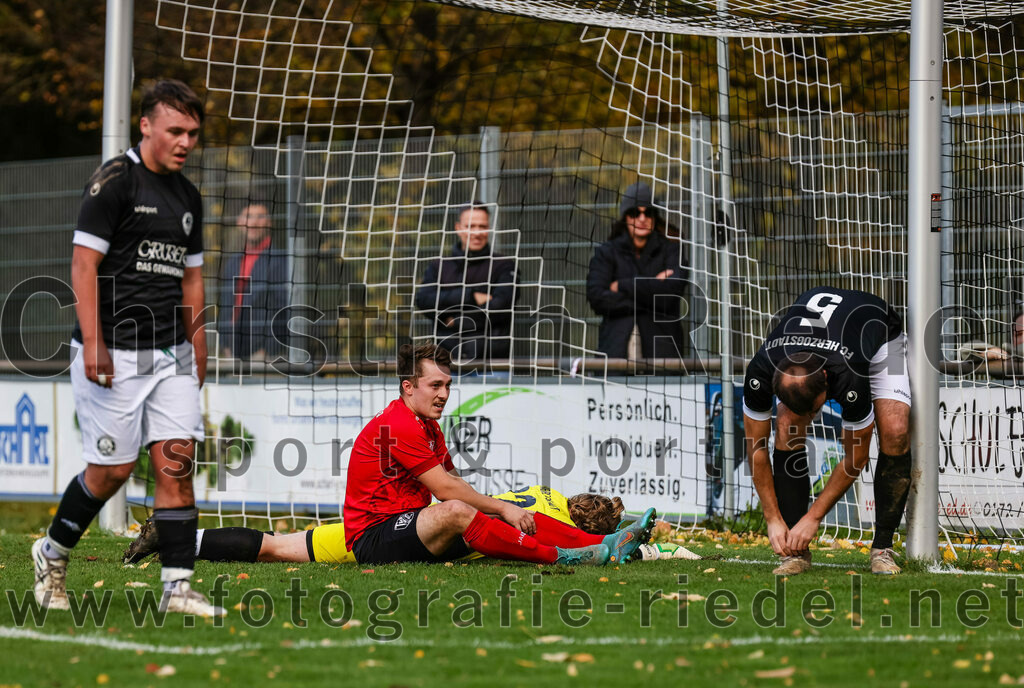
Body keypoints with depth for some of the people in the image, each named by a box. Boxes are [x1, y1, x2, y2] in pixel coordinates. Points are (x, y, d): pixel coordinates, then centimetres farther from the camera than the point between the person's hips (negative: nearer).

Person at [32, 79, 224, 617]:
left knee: (176, 461, -5)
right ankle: (52, 552, 23)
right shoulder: (115, 180, -8)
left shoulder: (188, 197, 15)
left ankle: (177, 587, -6)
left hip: (169, 352, 6)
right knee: (112, 469, -2)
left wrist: (197, 351, 18)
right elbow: (84, 264, -12)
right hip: (114, 353, -6)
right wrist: (93, 343, -18)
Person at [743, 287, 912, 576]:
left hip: (879, 339, -3)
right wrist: (773, 519, -21)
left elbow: (856, 457, -28)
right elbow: (756, 448, -21)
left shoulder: (851, 380, -44)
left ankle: (882, 549, -14)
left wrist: (812, 518, -24)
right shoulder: (760, 372, -37)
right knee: (787, 428, -22)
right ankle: (796, 550, -14)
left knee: (895, 432, -26)